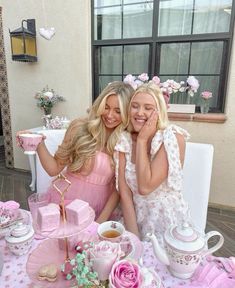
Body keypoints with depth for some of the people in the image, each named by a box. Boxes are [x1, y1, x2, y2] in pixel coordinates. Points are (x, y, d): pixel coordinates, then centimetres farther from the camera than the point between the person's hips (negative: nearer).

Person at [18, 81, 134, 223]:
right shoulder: (80, 127, -7)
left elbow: (119, 186, -2)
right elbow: (54, 169, 0)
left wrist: (102, 221, -9)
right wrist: (39, 144, -16)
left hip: (98, 209, 0)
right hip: (65, 200, 1)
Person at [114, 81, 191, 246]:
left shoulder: (174, 139, -15)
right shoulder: (124, 140, -4)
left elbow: (145, 187, -22)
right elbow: (124, 192, -6)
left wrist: (142, 139, -18)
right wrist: (133, 236, -13)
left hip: (168, 221, -3)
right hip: (135, 218, 3)